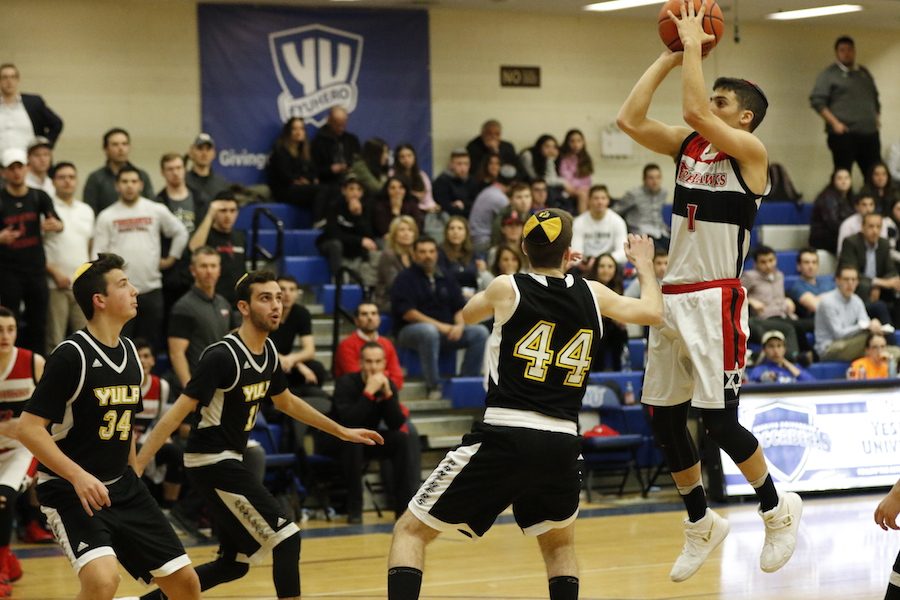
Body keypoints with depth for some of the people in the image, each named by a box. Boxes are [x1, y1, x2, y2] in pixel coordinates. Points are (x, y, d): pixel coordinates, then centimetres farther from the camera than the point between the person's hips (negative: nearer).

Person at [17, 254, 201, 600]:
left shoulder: (129, 352, 7)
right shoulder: (71, 355, -16)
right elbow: (28, 427, -19)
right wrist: (78, 476, -27)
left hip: (121, 486, 8)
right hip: (69, 490, -8)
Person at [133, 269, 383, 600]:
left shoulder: (268, 351, 5)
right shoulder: (222, 356, -21)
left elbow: (286, 402, 23)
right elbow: (177, 413, -22)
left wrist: (342, 431, 27)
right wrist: (136, 467, -25)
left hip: (230, 461, 9)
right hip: (212, 461, -9)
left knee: (234, 563, 13)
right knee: (286, 537, -11)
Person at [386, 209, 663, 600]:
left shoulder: (508, 288, 4)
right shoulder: (592, 295, 9)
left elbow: (466, 315, 26)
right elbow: (652, 312, 23)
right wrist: (643, 264, 42)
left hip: (503, 438, -3)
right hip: (561, 446, 3)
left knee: (410, 531, 7)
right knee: (559, 545, 31)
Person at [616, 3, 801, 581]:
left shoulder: (750, 151, -9)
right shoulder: (687, 145, 11)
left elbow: (697, 111, -24)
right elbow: (630, 120, -1)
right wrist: (672, 55, 0)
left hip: (716, 301, -7)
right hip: (673, 296, 7)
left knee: (719, 419, -7)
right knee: (664, 419, 8)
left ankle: (779, 508, 16)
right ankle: (702, 524, 26)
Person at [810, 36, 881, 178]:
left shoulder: (864, 73, 19)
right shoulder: (829, 74, 1)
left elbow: (875, 98, 29)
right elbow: (817, 101, -7)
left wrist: (877, 116, 12)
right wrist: (834, 123, -14)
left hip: (870, 133, 5)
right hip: (844, 134, -5)